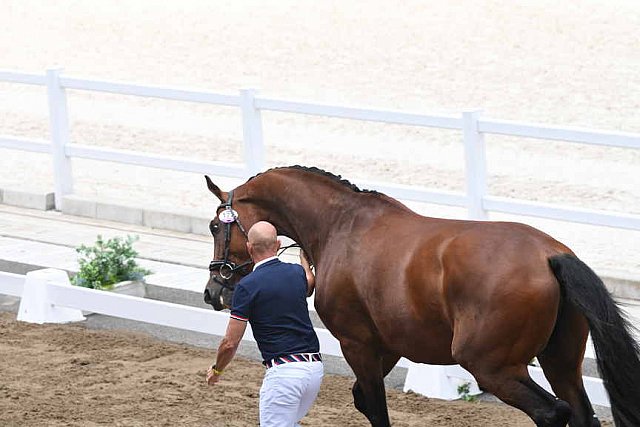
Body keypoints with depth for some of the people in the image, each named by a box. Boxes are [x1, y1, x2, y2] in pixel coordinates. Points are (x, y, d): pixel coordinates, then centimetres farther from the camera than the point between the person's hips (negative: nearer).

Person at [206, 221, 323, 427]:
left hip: (283, 371, -7)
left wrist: (216, 370, 14)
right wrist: (303, 253, 59)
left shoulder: (248, 286, -9)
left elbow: (230, 342, -6)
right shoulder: (297, 272, 9)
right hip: (315, 366, 7)